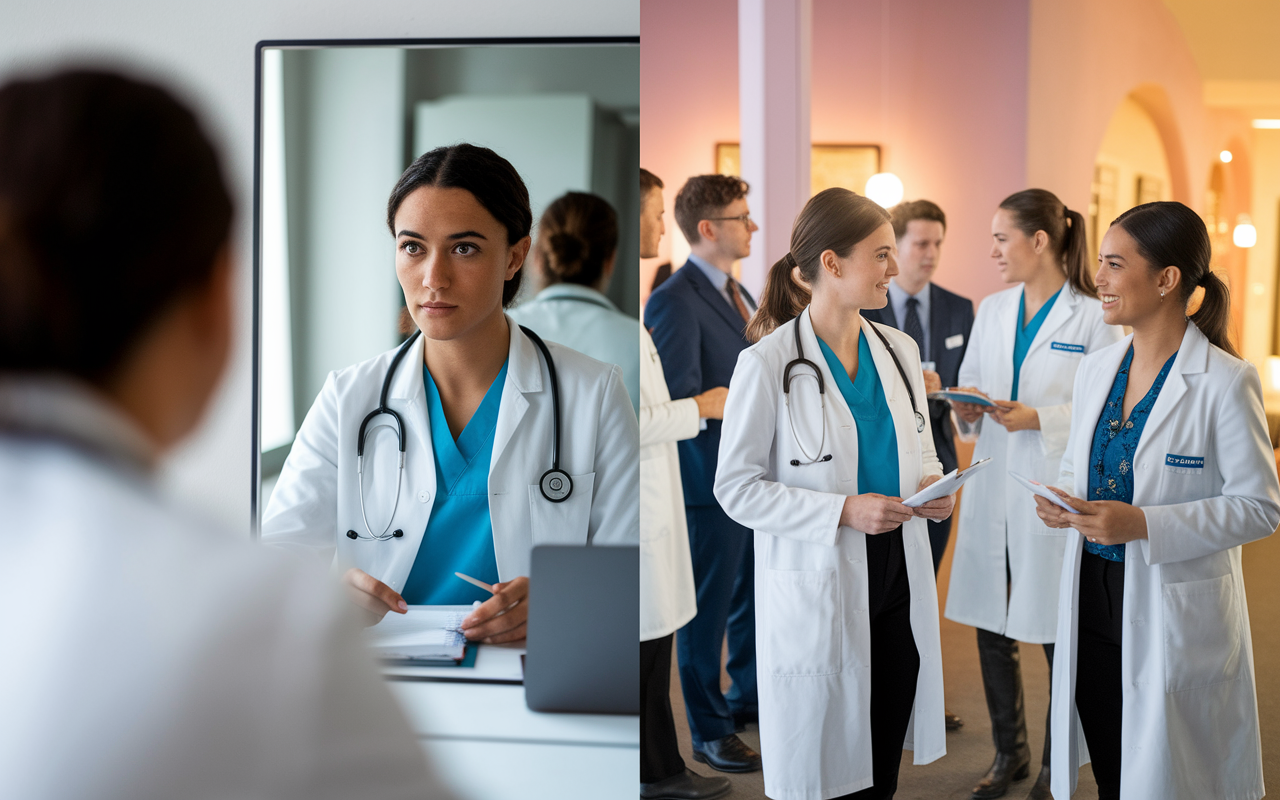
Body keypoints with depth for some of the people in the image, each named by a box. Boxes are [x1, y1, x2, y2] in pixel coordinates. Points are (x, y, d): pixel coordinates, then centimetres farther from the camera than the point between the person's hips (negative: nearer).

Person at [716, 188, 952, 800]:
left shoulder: (899, 351, 7)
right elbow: (736, 487, -12)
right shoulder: (768, 365, -13)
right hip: (818, 595, -6)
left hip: (899, 584, 6)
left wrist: (932, 486, -4)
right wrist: (843, 511, -21)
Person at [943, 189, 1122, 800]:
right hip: (993, 490, 6)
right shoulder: (992, 311, 10)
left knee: (1059, 634, 4)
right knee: (990, 626, 11)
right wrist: (967, 408, -5)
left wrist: (1039, 418, -21)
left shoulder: (1093, 317, -8)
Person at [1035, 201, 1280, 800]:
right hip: (1091, 599, 6)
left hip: (1175, 614, -6)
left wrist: (1144, 524, -23)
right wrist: (1063, 504, -4)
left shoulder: (1226, 382, -13)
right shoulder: (1096, 369, 7)